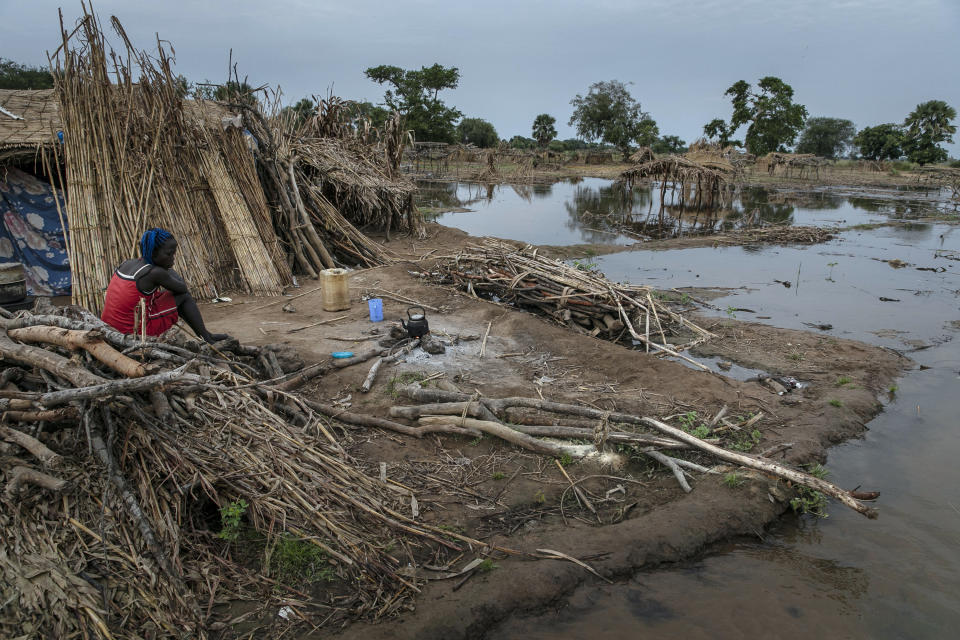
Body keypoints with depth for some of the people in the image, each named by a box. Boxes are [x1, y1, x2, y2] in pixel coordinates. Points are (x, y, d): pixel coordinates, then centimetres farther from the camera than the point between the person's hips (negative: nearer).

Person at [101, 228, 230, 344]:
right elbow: (183, 288, -5)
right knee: (183, 296, 2)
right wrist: (170, 271, 16)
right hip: (136, 332, -8)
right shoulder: (155, 272, -20)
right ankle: (206, 337, 13)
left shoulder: (126, 264, 4)